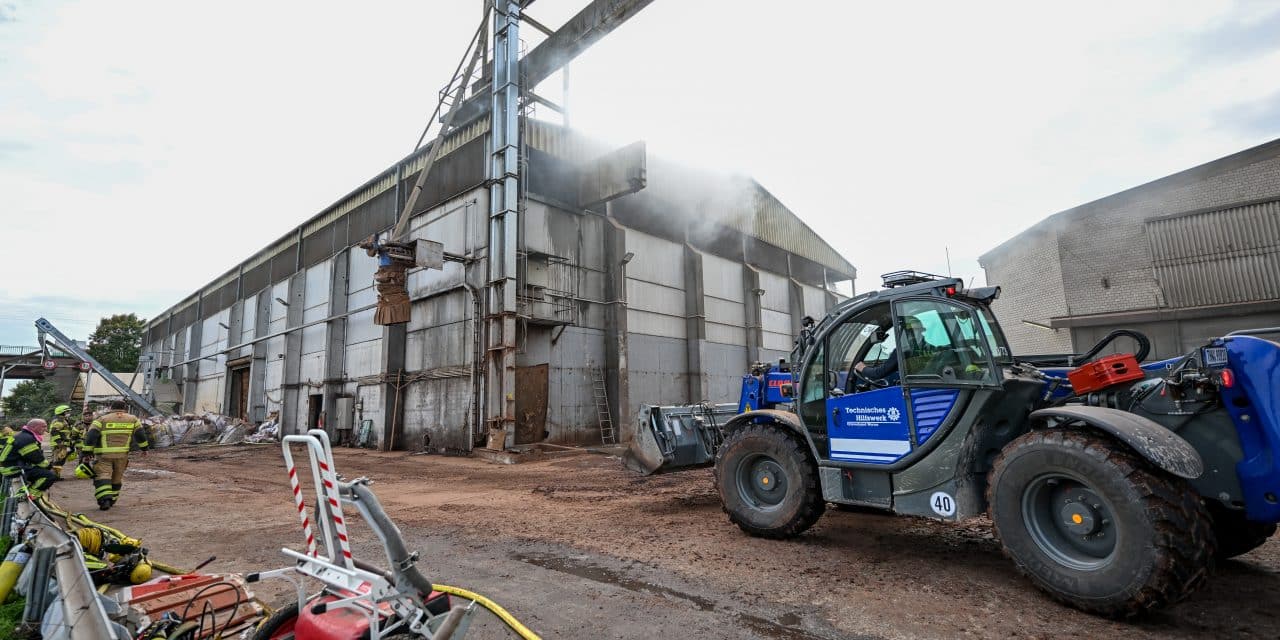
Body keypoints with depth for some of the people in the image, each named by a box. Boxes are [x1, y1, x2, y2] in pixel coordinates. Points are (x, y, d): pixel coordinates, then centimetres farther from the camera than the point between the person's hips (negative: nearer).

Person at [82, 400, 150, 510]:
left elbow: (91, 436, -2)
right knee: (117, 478, 15)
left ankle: (105, 500, -19)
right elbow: (141, 434, 10)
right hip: (122, 455, 2)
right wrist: (144, 448, 21)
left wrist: (87, 453, 2)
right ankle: (112, 499, 25)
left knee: (103, 476, -4)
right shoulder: (132, 419, 11)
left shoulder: (102, 419, 7)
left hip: (104, 455, -2)